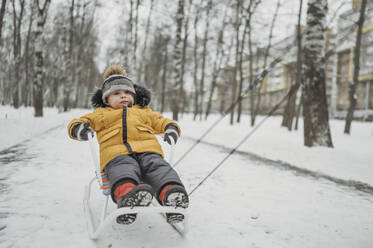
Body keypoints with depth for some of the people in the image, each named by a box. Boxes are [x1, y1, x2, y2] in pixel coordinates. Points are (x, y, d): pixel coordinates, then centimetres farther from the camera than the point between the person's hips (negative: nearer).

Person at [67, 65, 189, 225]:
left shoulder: (144, 111, 39)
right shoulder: (101, 114, 34)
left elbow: (162, 122, 38)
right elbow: (81, 122, 29)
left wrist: (171, 128, 13)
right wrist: (79, 128, 2)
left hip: (147, 150, 3)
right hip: (116, 153, -2)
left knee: (158, 167, -32)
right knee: (124, 169, -39)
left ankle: (171, 195, -57)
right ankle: (127, 196, -68)